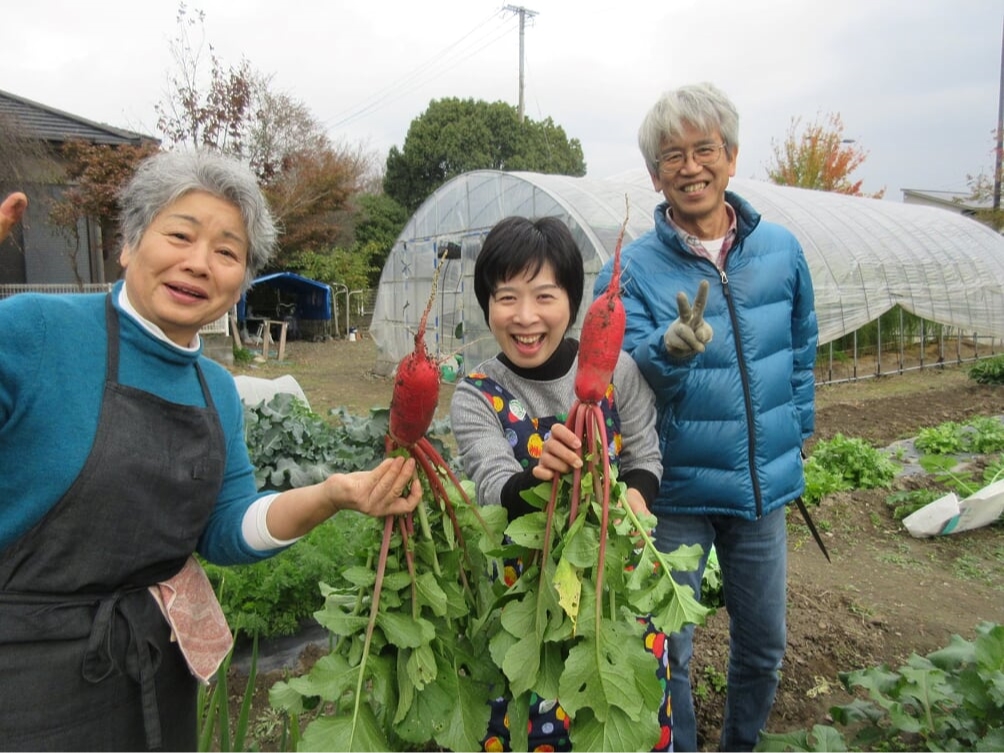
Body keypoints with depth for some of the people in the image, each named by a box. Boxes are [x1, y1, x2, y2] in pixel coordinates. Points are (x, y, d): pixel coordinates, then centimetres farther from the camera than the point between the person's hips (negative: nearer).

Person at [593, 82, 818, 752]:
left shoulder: (781, 249, 0)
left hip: (763, 483, 4)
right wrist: (670, 350, -38)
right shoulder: (633, 267, -9)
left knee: (763, 644, 19)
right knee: (668, 652, 7)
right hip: (676, 489, -3)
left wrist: (798, 434, 15)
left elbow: (802, 351, 13)